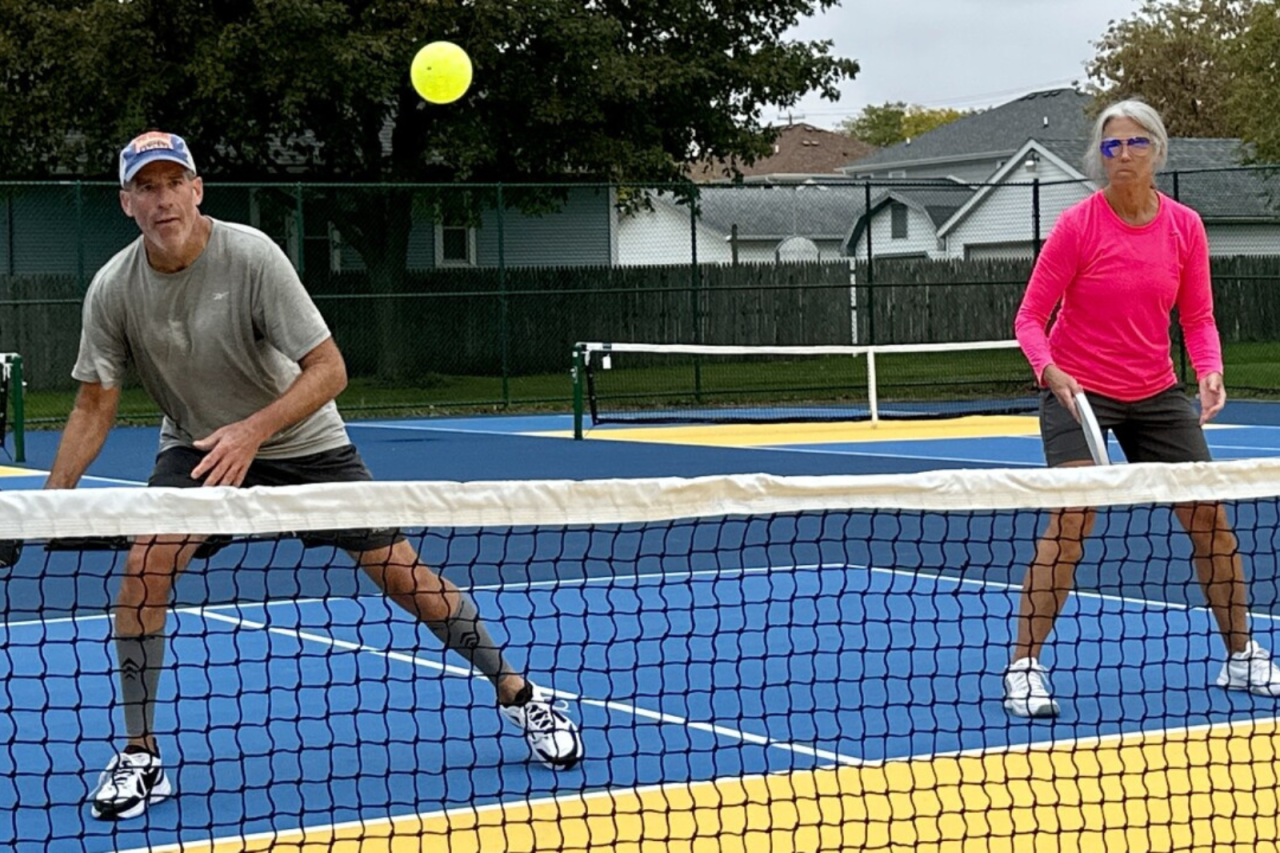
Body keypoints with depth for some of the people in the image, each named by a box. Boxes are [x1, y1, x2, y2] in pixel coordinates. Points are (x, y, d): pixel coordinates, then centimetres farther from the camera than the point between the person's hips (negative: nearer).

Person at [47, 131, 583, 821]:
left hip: (303, 441, -2)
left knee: (404, 575, -4)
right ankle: (140, 758, -8)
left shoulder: (250, 255, -26)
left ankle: (518, 694, 17)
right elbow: (94, 407, -9)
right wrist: (51, 498, -22)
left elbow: (328, 368, -26)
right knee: (144, 568, -22)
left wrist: (252, 432, -39)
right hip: (196, 446, 2)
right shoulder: (112, 289, -16)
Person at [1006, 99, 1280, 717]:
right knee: (1070, 522, -20)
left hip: (1155, 394, 4)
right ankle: (1024, 667, -14)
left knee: (1211, 518, 5)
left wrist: (1210, 371, -17)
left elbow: (1198, 317, 2)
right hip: (1078, 390, -4)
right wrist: (1049, 371, -31)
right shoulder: (1078, 225, -14)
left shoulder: (1184, 227, -4)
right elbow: (1030, 317, -12)